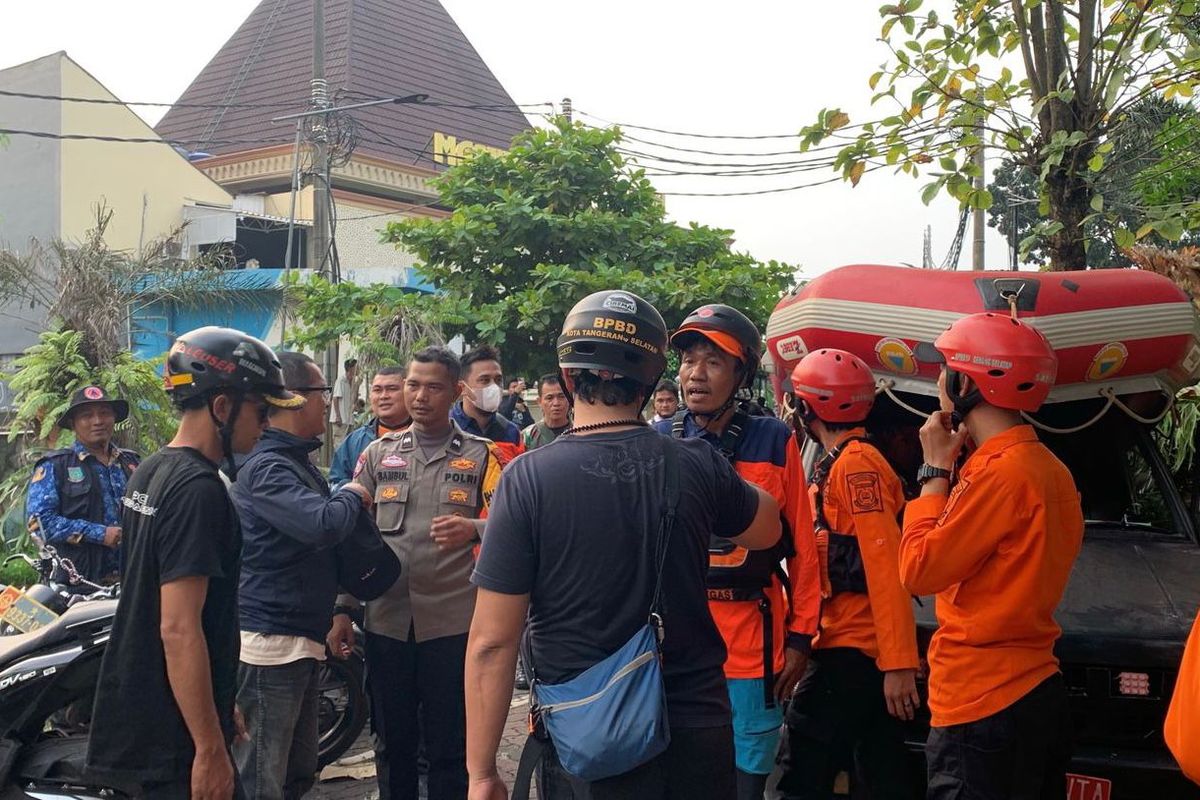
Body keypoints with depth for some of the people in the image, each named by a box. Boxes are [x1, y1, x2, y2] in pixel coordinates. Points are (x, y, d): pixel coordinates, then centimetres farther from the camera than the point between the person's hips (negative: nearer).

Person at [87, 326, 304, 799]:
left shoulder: (149, 472, 9)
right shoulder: (198, 489, -20)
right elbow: (179, 628, -24)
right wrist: (211, 749, -21)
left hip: (131, 720, 9)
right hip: (174, 743, -9)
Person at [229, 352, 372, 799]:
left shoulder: (297, 461, 15)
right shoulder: (266, 468, -17)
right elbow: (323, 524, -30)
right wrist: (352, 496, -10)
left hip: (303, 643, 10)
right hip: (269, 644, -10)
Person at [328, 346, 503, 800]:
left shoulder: (480, 455, 3)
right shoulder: (378, 454, 11)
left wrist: (473, 529, -27)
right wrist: (342, 608, 4)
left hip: (452, 622, -2)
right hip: (385, 621, 3)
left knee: (449, 745, 6)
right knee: (391, 741, 14)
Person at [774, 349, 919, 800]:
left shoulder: (854, 464, -13)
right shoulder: (844, 463, 17)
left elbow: (885, 567, -20)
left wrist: (899, 662, -24)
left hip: (851, 650, -10)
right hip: (871, 649, 10)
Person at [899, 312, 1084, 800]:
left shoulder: (1002, 472, -19)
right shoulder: (1048, 467, 11)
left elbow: (919, 569, -14)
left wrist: (936, 468, -6)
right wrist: (953, 468, 8)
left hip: (985, 707, -10)